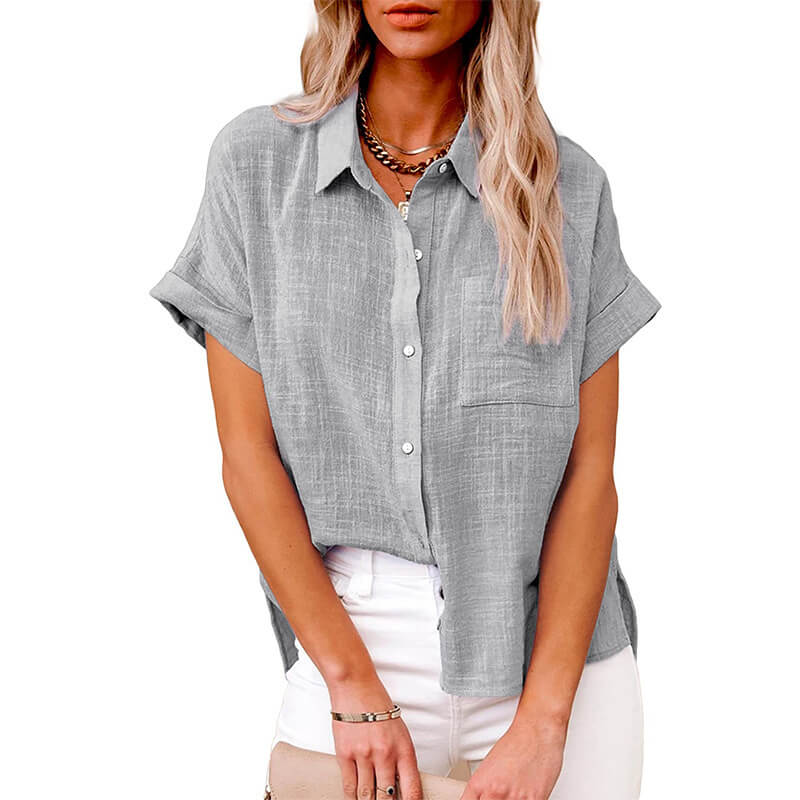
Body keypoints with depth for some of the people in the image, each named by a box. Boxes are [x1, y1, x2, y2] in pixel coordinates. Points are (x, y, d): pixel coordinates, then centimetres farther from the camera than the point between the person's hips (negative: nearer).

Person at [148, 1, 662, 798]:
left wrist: (542, 720, -11)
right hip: (344, 637, 0)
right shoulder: (256, 159, -2)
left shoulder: (568, 185, -1)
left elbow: (591, 470, -4)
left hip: (552, 650, 1)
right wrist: (354, 686, -8)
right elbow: (247, 454, -4)